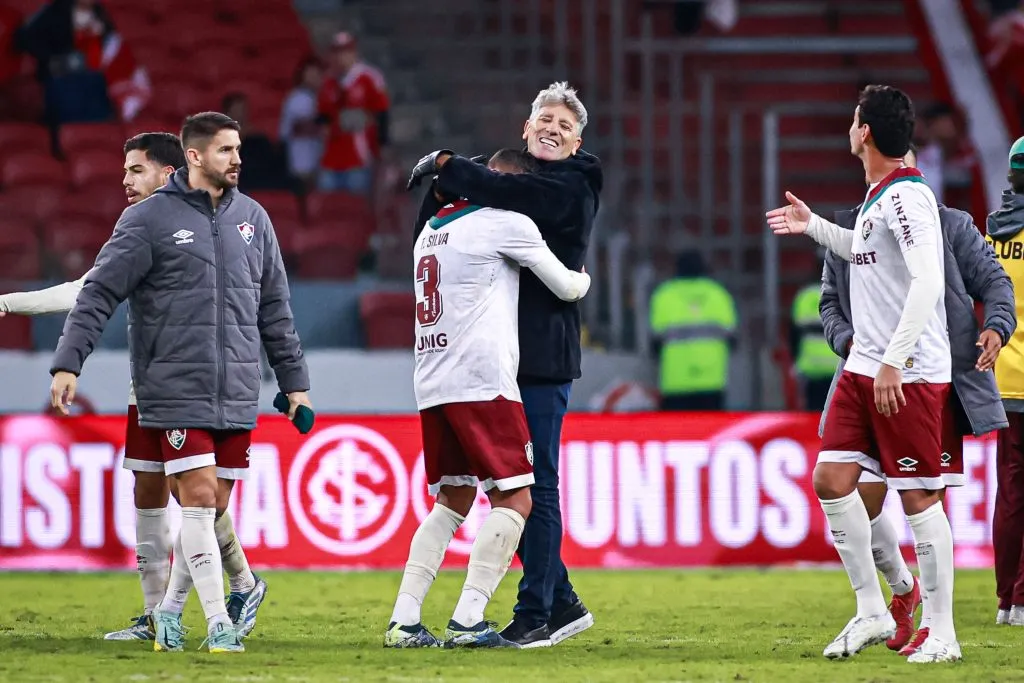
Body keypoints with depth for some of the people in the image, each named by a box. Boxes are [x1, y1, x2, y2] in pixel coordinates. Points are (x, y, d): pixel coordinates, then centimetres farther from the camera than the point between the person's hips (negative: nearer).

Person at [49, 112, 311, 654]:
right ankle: (218, 623, -7)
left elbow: (274, 309, 18)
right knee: (198, 499, -10)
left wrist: (294, 381, 16)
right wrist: (67, 363, -14)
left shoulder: (253, 219, 12)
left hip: (237, 397, 5)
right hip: (176, 392, -5)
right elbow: (99, 293, -5)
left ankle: (170, 609, 20)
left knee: (215, 508, 6)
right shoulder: (149, 219, -4)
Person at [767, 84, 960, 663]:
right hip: (864, 367, 9)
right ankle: (872, 613, 12)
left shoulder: (908, 196, -15)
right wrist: (813, 225, 38)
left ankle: (943, 633, 1)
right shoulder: (878, 197, 14)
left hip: (910, 373, -9)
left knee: (919, 496, -5)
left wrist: (894, 361, -26)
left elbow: (927, 281, -23)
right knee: (833, 480, 4)